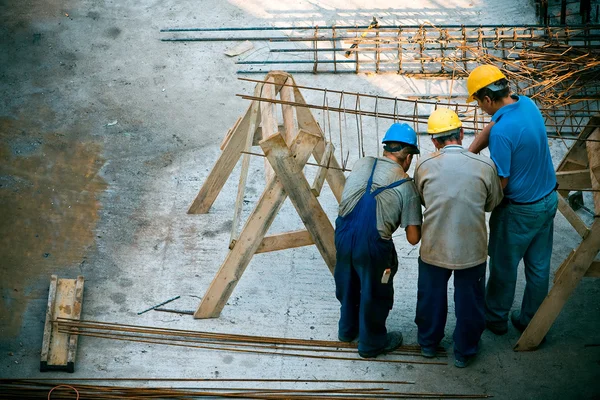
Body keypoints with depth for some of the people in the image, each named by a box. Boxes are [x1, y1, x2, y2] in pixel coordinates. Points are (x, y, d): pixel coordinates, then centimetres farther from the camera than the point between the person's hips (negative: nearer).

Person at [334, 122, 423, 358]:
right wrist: (416, 223, 14)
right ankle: (371, 343, 37)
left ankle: (348, 329, 50)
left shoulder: (362, 164, 4)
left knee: (347, 285, 28)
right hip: (372, 245, -5)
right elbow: (413, 238, -8)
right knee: (375, 294, 19)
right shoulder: (406, 185, -7)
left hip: (343, 235, 5)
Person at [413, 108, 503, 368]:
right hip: (471, 250, -1)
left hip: (434, 249, 1)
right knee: (469, 302, 19)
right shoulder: (485, 166, -13)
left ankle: (428, 343, 43)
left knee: (431, 297, 23)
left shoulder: (424, 166, -11)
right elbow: (492, 204, 2)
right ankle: (464, 351, 35)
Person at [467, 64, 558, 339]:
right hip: (548, 199, 8)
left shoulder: (503, 131, -31)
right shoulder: (527, 104, -6)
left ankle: (496, 318, 34)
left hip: (520, 210, -8)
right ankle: (531, 321, 33)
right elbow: (490, 128, 4)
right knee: (539, 265, 18)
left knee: (504, 266, 15)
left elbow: (500, 182, -23)